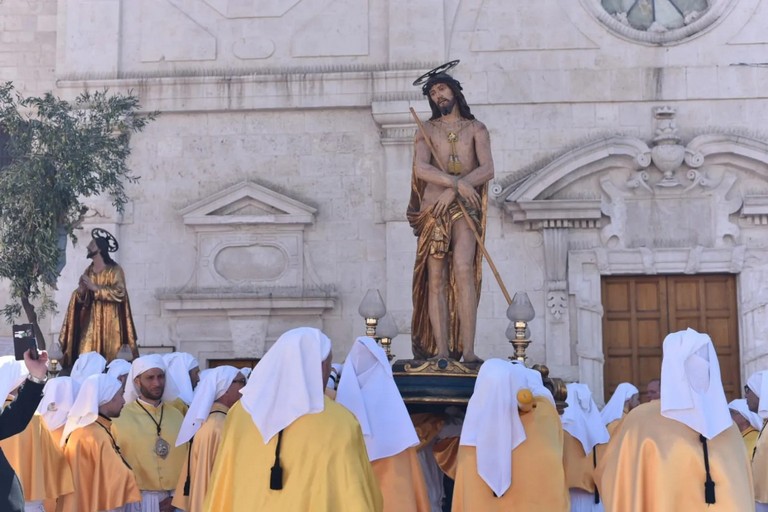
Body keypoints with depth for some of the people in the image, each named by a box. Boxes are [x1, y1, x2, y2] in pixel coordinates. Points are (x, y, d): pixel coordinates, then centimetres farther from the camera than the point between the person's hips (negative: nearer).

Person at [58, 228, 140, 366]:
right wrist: (81, 290, -8)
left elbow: (119, 293, -18)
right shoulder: (88, 271, 12)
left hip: (109, 323, -5)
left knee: (109, 359, -7)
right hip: (90, 322, 5)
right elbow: (82, 299, 15)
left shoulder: (115, 270, -6)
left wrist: (95, 288, -17)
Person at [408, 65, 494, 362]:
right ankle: (441, 351, -8)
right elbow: (421, 168, -6)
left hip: (464, 208, -1)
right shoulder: (427, 130, 12)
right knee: (436, 278, -6)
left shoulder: (476, 129, 12)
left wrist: (453, 190, -14)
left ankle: (467, 349, -25)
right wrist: (458, 183, -19)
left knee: (463, 267, -21)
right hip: (432, 211, 1)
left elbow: (487, 169, -3)